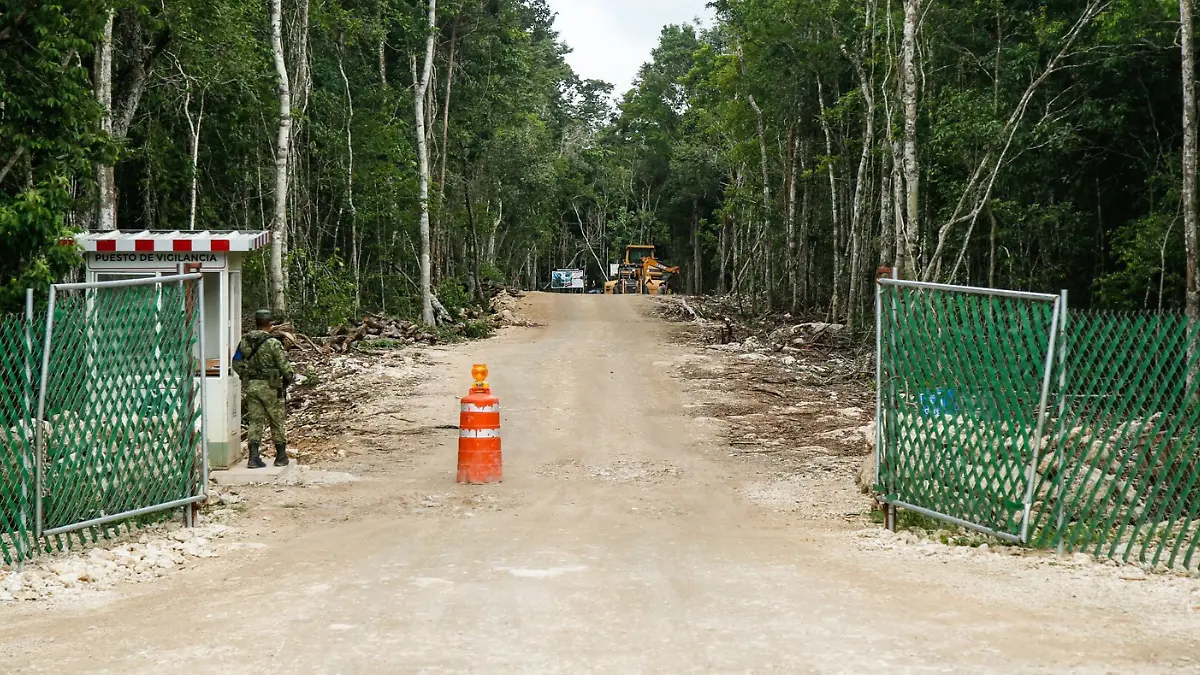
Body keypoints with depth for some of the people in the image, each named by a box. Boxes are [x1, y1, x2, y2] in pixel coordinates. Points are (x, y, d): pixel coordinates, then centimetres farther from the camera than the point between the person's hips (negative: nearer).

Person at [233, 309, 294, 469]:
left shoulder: (245, 342, 3)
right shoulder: (273, 343, -14)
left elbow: (236, 363, 7)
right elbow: (284, 365, -13)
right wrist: (289, 378, 6)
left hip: (251, 386, 4)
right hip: (269, 386, -4)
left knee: (255, 421, 8)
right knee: (276, 421, 8)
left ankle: (254, 457, 0)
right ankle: (281, 456, 15)